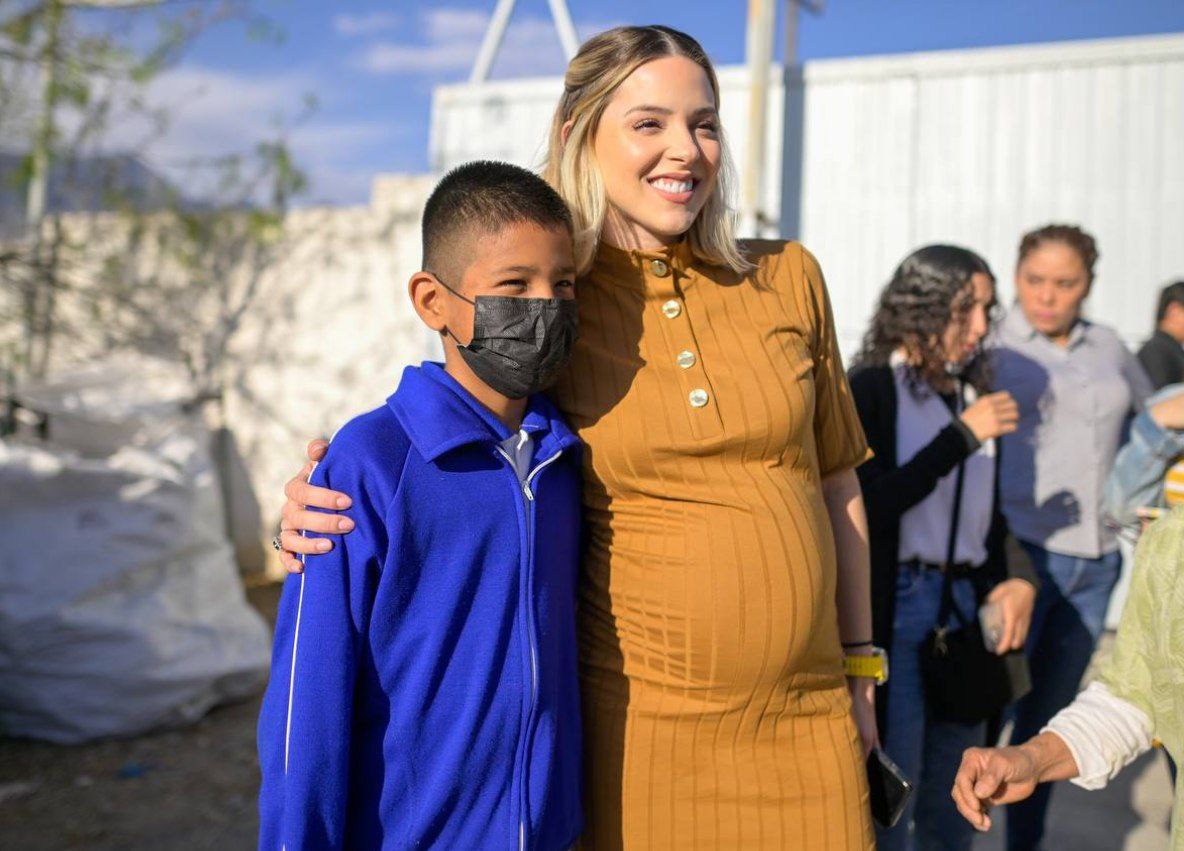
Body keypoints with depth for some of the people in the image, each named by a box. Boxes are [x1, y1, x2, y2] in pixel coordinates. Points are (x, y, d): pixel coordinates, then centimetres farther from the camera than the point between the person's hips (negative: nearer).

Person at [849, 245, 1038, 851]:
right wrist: (962, 436, -14)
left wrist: (1009, 580, -1)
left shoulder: (974, 398, 11)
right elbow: (869, 506, -17)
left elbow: (990, 516, 17)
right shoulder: (871, 391, -5)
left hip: (966, 604, 6)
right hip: (895, 611, -6)